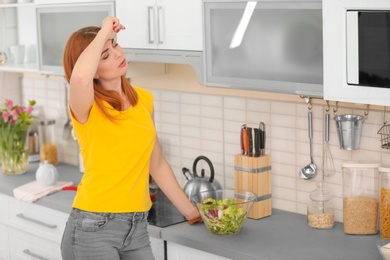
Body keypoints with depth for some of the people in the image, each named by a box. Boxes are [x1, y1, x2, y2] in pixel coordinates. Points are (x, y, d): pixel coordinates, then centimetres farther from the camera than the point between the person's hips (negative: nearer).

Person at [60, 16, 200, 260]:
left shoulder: (144, 99, 8)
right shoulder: (86, 107, -11)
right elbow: (80, 77, -36)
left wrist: (192, 212, 19)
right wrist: (104, 31, -20)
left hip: (137, 228, 6)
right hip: (93, 229, -6)